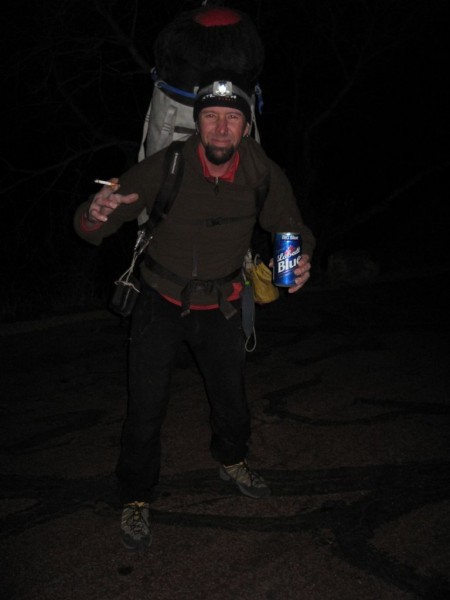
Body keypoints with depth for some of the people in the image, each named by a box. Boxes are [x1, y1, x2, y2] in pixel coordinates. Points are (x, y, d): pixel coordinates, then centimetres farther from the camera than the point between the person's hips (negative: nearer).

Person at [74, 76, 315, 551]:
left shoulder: (263, 174, -16)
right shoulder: (166, 168, -24)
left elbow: (292, 228, 0)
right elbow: (90, 230, -21)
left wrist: (301, 261, -23)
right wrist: (95, 214, -46)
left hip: (220, 306, 3)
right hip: (161, 302, -2)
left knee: (231, 396, 18)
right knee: (146, 405, -1)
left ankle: (232, 461, 50)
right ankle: (136, 499, 23)